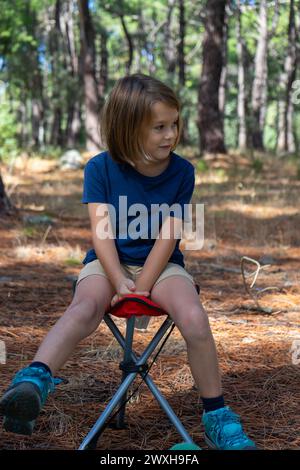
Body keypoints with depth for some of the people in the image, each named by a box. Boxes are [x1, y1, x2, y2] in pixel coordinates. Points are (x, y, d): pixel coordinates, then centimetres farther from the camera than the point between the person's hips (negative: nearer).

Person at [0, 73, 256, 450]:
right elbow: (101, 232, -12)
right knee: (85, 308, -34)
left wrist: (142, 287, -20)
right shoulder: (100, 168, -6)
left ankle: (216, 418, -14)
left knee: (195, 318, -28)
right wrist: (120, 282, -26)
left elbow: (168, 236, -10)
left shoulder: (182, 171, -5)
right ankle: (33, 385, -53)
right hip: (109, 263, 0)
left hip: (161, 264, 1)